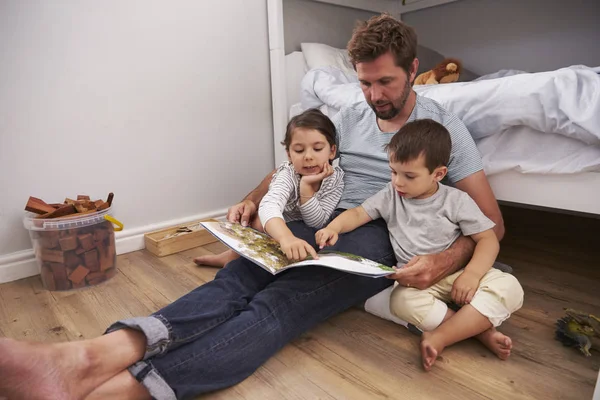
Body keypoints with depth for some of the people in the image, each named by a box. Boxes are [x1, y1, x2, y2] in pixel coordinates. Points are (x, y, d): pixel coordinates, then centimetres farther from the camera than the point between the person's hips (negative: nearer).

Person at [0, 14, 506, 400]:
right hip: (322, 224, 4)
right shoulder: (349, 118, 16)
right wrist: (253, 200, 1)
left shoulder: (443, 125, 4)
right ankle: (93, 356, -43)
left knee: (278, 304, -33)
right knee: (238, 276, -27)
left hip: (378, 238, -4)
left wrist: (444, 261, -20)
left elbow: (491, 220, 1)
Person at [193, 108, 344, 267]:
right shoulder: (288, 175, -31)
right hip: (276, 231, -3)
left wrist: (306, 186, -42)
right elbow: (269, 206, -53)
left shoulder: (336, 178, -26)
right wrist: (286, 237, -73)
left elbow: (317, 224, -27)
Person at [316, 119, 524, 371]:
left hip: (456, 273, 0)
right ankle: (479, 330, -20)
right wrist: (334, 227, -20)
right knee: (402, 300, -33)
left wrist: (471, 274, -22)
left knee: (510, 288, -25)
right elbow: (359, 213, 2)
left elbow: (488, 239, -5)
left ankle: (438, 337, -28)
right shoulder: (391, 195, 2)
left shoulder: (456, 201, -5)